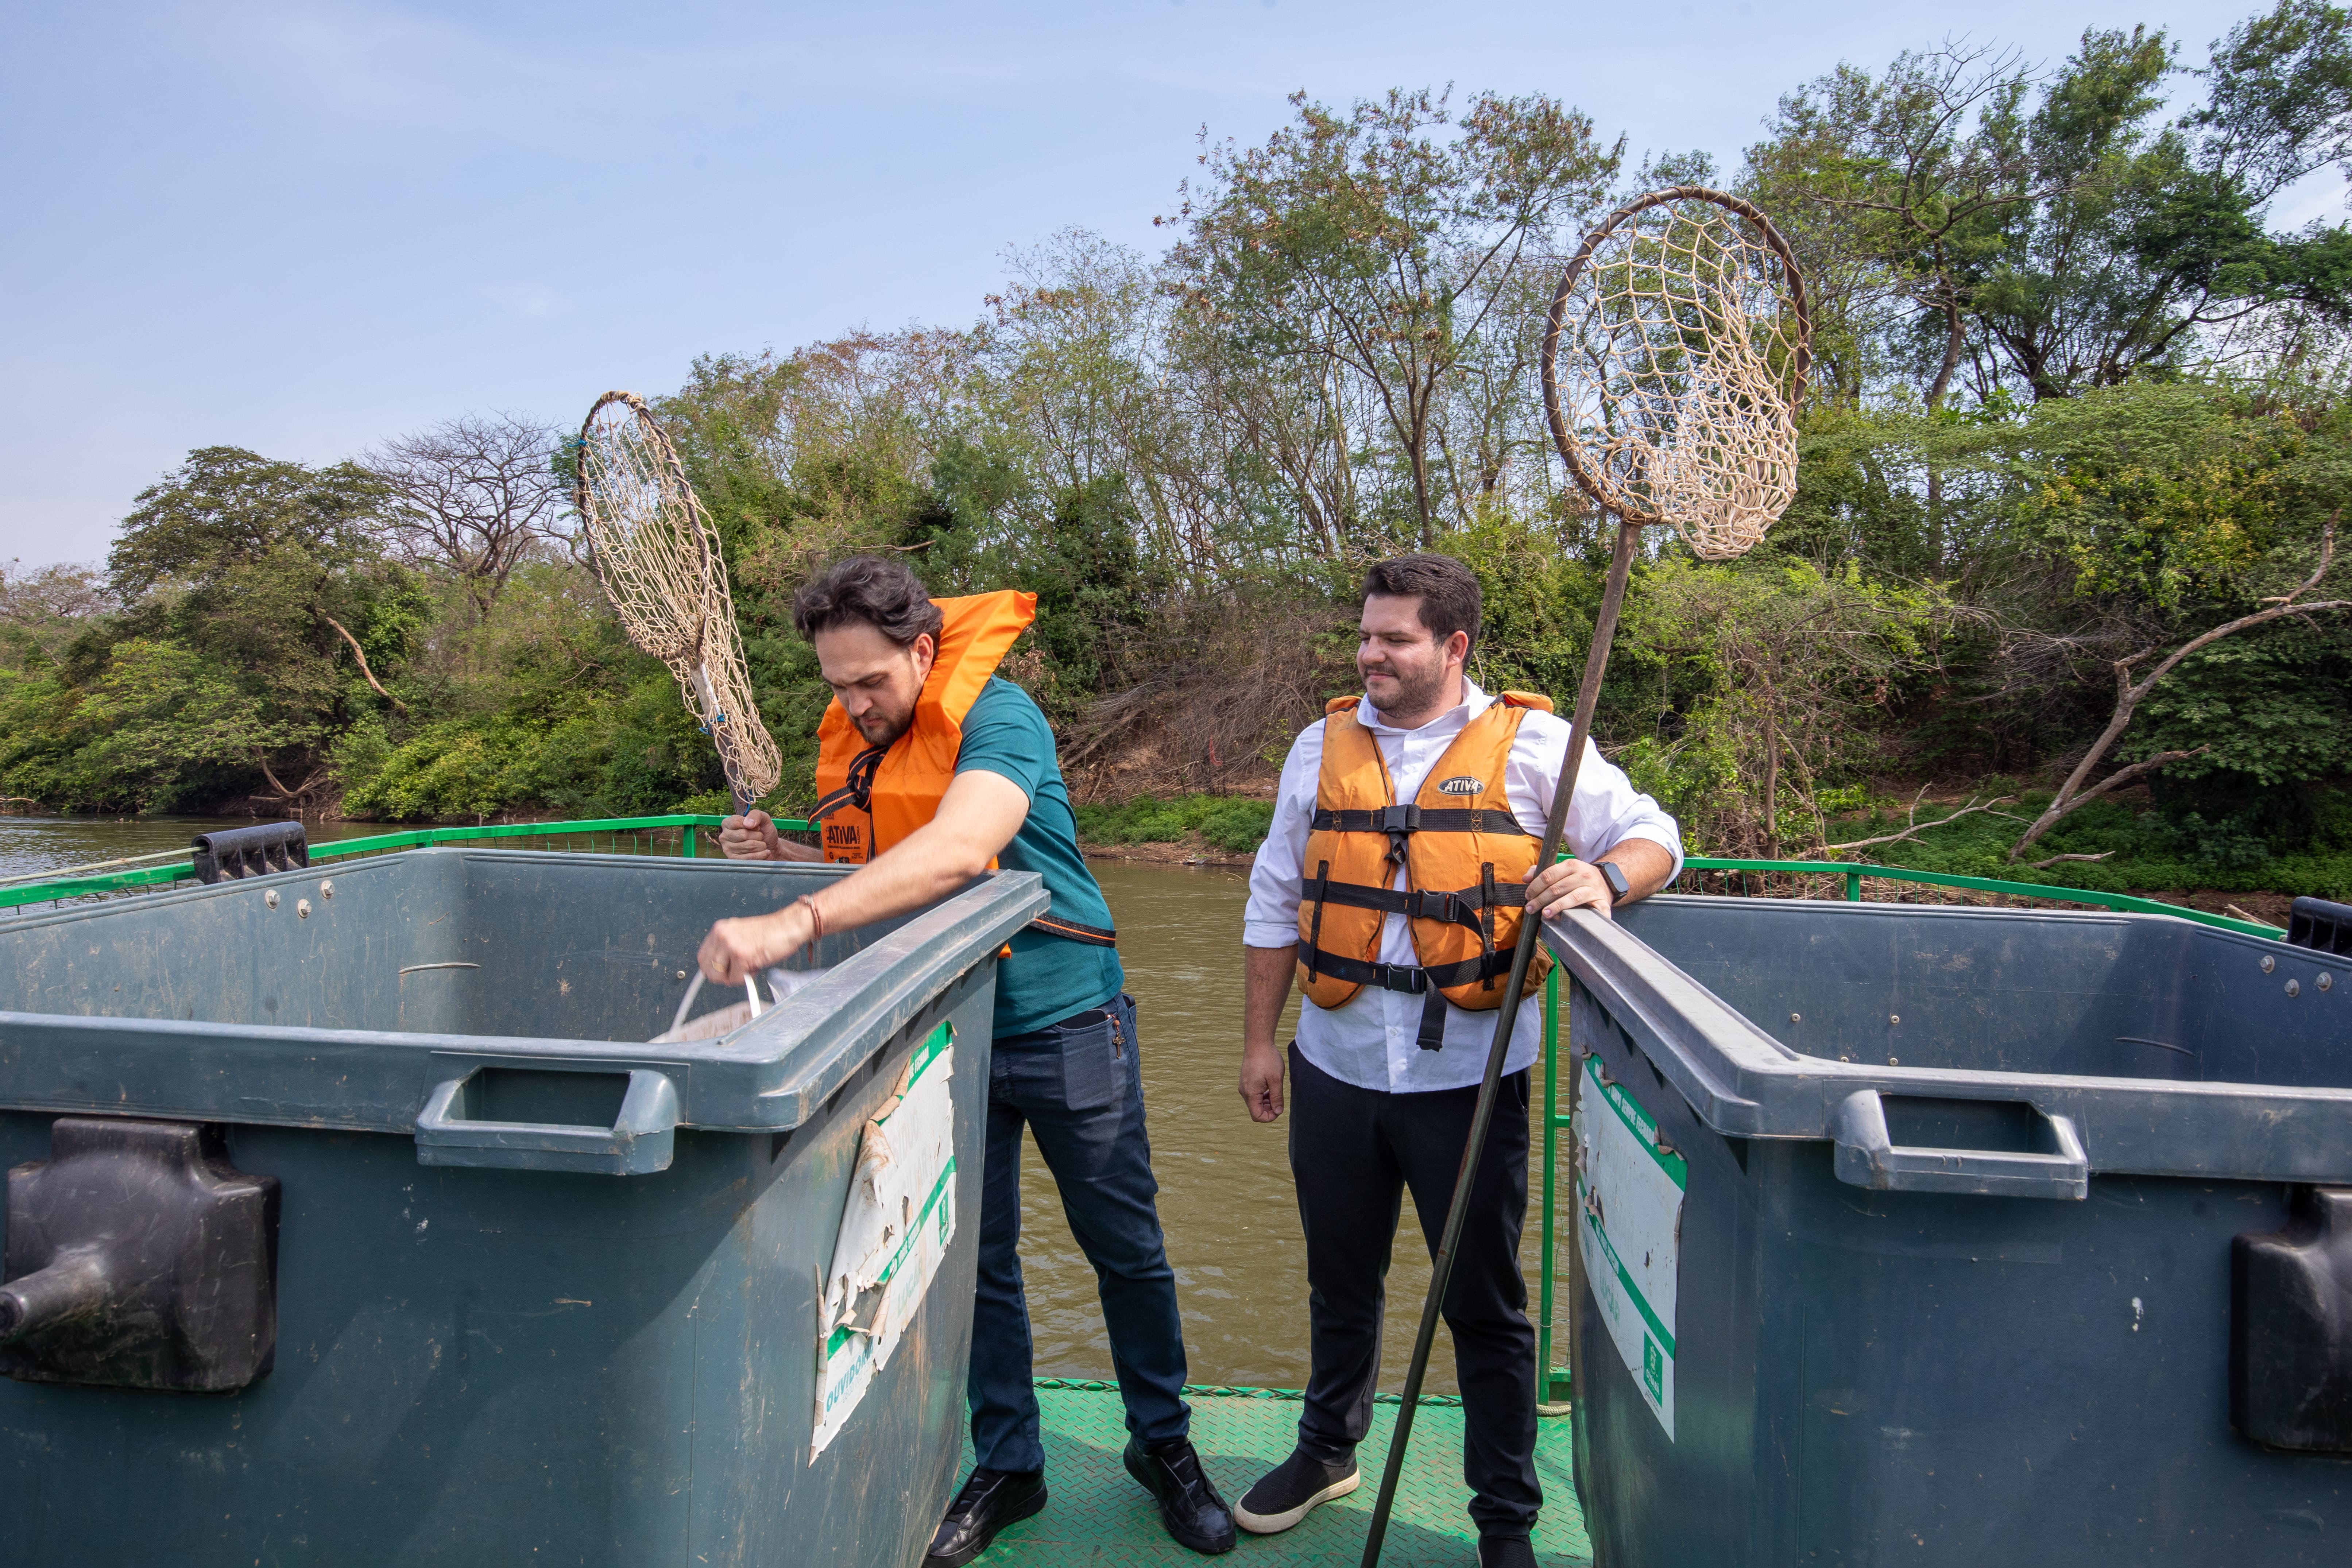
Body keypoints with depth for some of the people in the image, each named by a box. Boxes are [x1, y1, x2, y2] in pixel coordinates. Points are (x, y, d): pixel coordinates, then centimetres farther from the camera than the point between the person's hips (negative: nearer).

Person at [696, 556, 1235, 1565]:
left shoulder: (995, 715, -21)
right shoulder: (851, 740, 1)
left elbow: (956, 852, -40)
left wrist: (797, 922, -49)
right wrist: (779, 855, -6)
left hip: (1064, 1026, -5)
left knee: (1127, 1250, 9)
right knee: (975, 1259, 13)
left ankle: (1163, 1444, 30)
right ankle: (1006, 1466, 31)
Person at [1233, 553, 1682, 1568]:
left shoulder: (1531, 744, -4)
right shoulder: (1324, 744, 6)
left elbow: (1653, 838, -1)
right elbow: (1276, 902, 11)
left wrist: (1604, 878, -25)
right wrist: (1260, 1039, 11)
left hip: (1470, 1075, -3)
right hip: (1337, 1066, 3)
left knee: (1485, 1304, 9)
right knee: (1340, 1283, 20)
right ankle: (1327, 1451, 44)